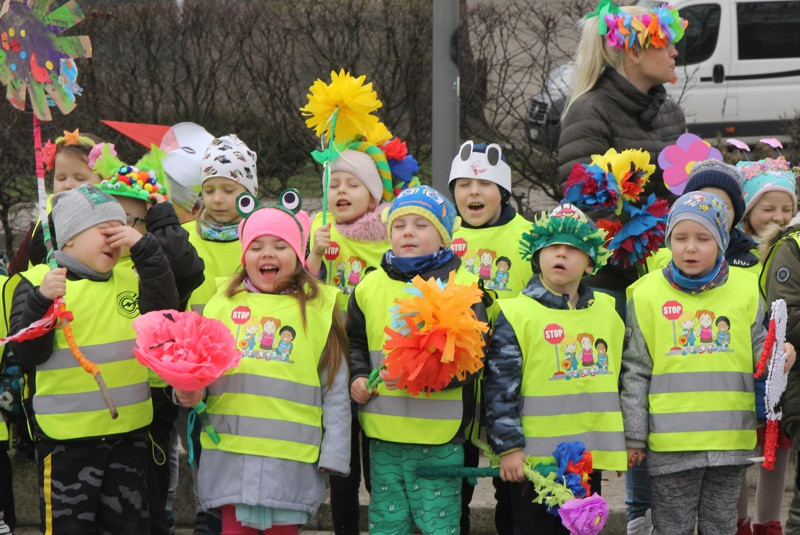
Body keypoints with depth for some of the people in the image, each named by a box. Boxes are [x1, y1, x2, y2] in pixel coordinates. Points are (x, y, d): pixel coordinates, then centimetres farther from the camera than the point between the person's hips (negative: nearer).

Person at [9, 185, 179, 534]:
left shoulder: (129, 278, 10)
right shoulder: (37, 281, -6)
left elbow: (165, 309, -5)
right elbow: (27, 353, -13)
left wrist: (144, 248, -11)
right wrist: (42, 301, -29)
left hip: (129, 431, 5)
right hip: (66, 437, -5)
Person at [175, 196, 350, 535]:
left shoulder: (319, 307, 8)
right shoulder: (223, 304, 10)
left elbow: (335, 391, 7)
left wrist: (334, 453, 3)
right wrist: (187, 393, -8)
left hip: (293, 456, -1)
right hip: (230, 453, 1)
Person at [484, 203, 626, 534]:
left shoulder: (608, 311, 10)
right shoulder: (517, 314, -7)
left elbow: (621, 380, 18)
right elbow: (500, 386, -9)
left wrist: (626, 440, 19)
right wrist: (508, 447, -13)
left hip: (590, 456, 5)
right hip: (534, 457, -5)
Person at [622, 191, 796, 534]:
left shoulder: (745, 288, 3)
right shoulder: (648, 293, -2)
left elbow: (756, 346, 15)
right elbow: (636, 371, 1)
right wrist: (633, 437, -1)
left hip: (730, 438, 2)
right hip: (671, 443, -2)